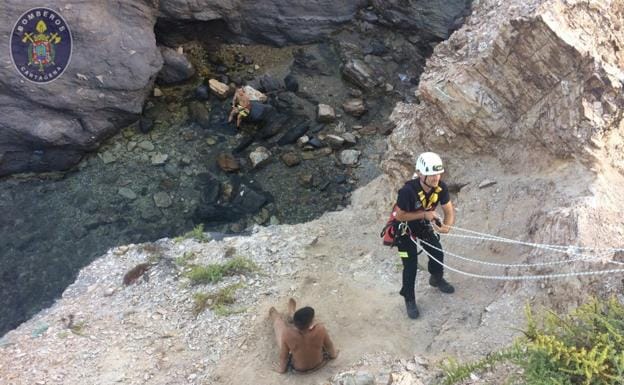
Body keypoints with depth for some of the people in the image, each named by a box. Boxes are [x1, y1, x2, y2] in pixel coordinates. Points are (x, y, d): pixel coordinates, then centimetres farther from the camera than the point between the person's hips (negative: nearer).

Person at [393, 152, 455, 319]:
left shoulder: (441, 187, -23)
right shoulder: (408, 191, -39)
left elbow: (449, 211, -16)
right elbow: (399, 215, -29)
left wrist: (446, 226, -37)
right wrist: (424, 214, -34)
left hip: (424, 225, 5)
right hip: (405, 228, -5)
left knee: (438, 253, 15)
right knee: (411, 265, -3)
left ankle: (437, 279, 48)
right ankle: (409, 299, 20)